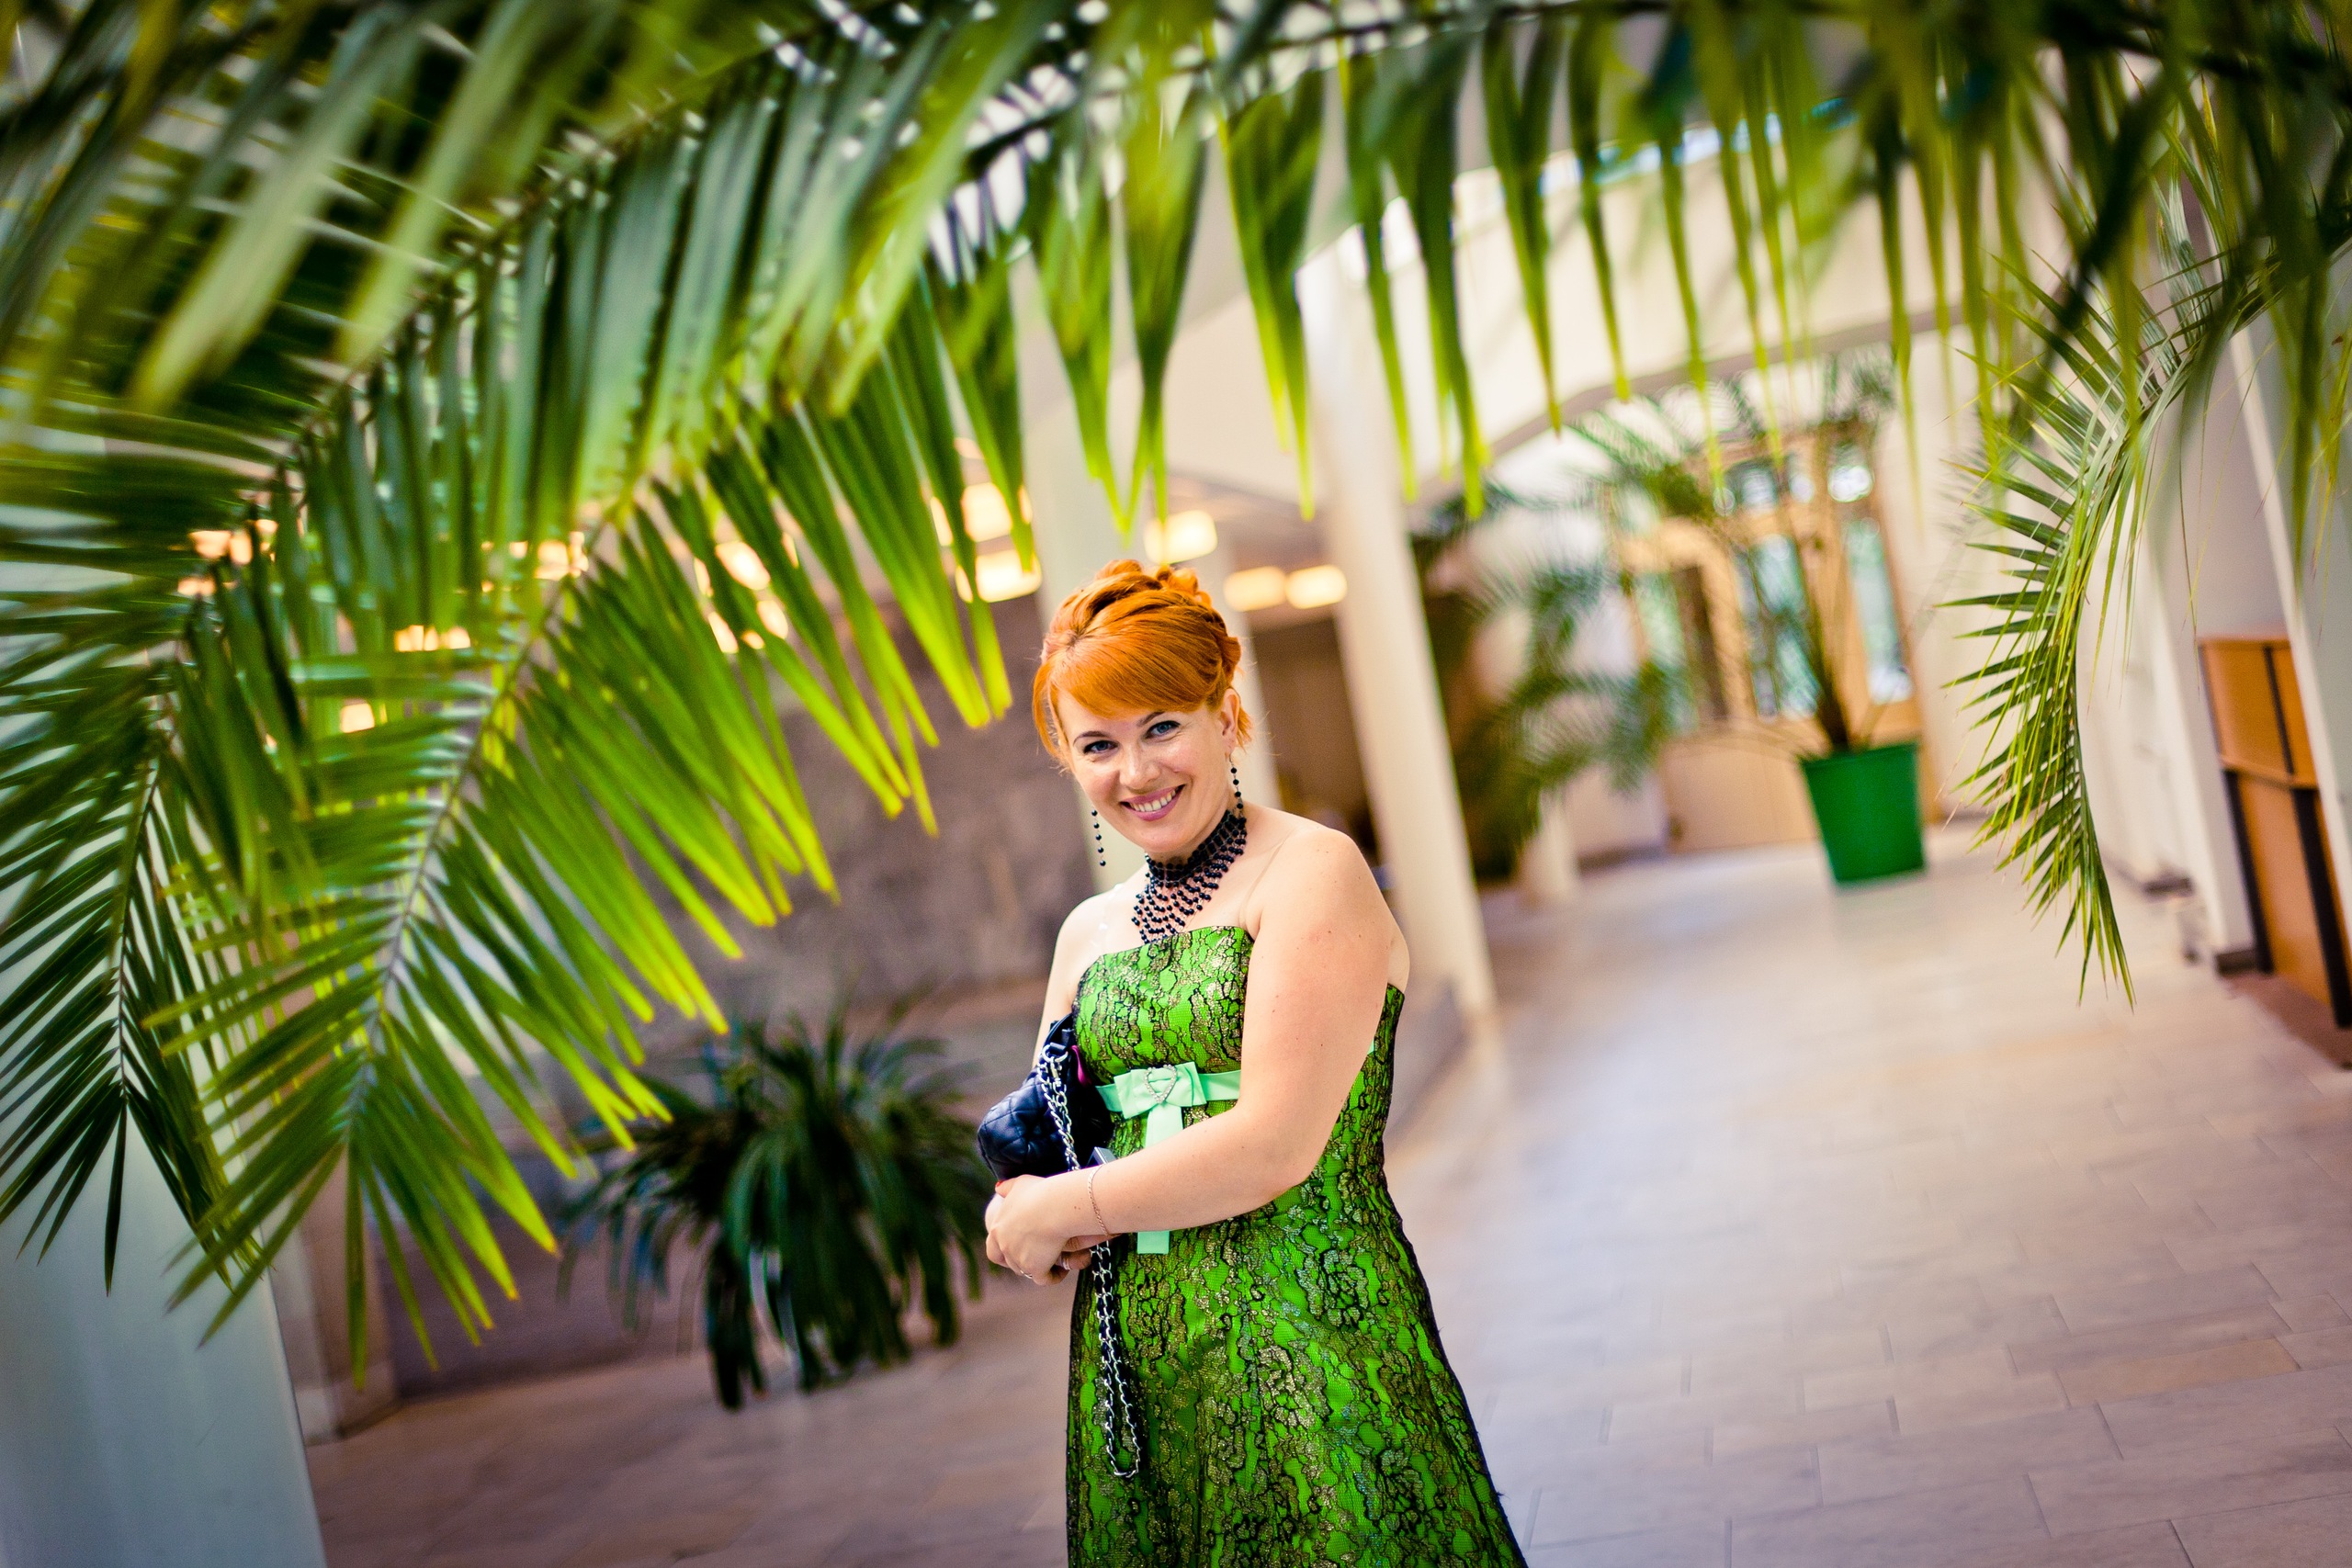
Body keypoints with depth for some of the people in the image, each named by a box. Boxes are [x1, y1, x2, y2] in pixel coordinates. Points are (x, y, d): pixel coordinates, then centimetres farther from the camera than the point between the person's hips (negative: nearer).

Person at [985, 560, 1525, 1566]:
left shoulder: (1314, 872, -9)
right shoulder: (1091, 931, 12)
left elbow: (1277, 1146, -16)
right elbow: (1039, 1155, 17)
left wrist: (1060, 1212, -6)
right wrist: (1021, 1212, -7)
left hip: (1308, 1340, -5)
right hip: (1130, 1359, 6)